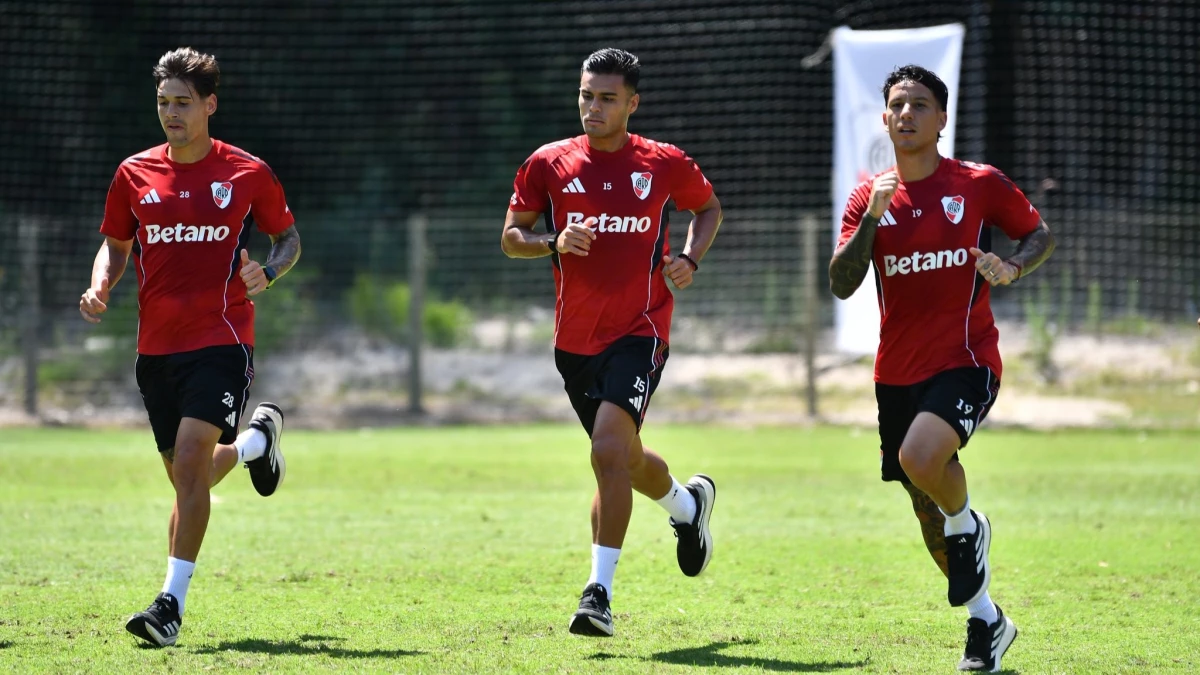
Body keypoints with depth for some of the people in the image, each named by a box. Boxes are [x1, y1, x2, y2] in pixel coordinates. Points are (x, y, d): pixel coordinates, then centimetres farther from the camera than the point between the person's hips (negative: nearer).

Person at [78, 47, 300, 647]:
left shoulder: (247, 173, -1)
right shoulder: (135, 174, 7)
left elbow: (288, 237, 12)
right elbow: (115, 245, 17)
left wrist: (268, 272, -9)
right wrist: (100, 287, -4)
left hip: (221, 340, -4)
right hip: (157, 346, 5)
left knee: (190, 463, -20)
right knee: (186, 477, 12)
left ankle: (172, 602, -19)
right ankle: (258, 437, 45)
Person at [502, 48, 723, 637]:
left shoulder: (664, 164, -1)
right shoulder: (549, 163, 2)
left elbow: (709, 208, 18)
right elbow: (511, 236, 7)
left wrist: (690, 260, 0)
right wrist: (553, 243, -14)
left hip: (639, 332, -4)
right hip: (574, 338, 4)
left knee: (610, 451, -21)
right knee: (622, 459, 16)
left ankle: (599, 590, -19)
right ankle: (688, 504, 50)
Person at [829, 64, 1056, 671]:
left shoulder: (980, 185, -3)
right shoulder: (869, 197, 4)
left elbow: (1040, 234, 10)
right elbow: (841, 285, -4)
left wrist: (1013, 267, -11)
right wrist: (872, 219, -17)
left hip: (965, 361, -4)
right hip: (897, 371, 5)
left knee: (921, 456, -31)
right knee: (925, 507, 10)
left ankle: (968, 526, 2)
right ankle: (985, 621, 28)